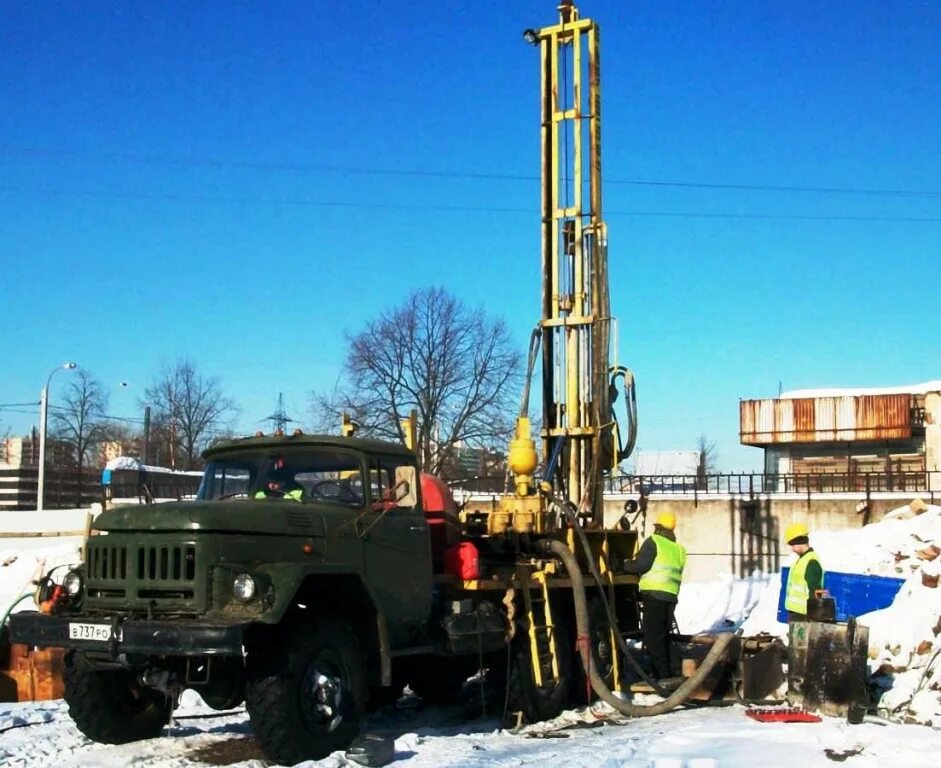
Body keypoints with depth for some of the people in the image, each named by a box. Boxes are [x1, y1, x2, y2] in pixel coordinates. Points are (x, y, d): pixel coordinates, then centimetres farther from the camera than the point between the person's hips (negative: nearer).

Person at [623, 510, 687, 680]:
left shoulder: (654, 541, -2)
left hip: (654, 593, -7)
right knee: (663, 635, 16)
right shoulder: (679, 549, 19)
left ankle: (662, 675, -9)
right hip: (671, 595, 7)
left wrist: (625, 566, 8)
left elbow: (641, 565, -11)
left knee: (652, 635, -5)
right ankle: (666, 674, 17)